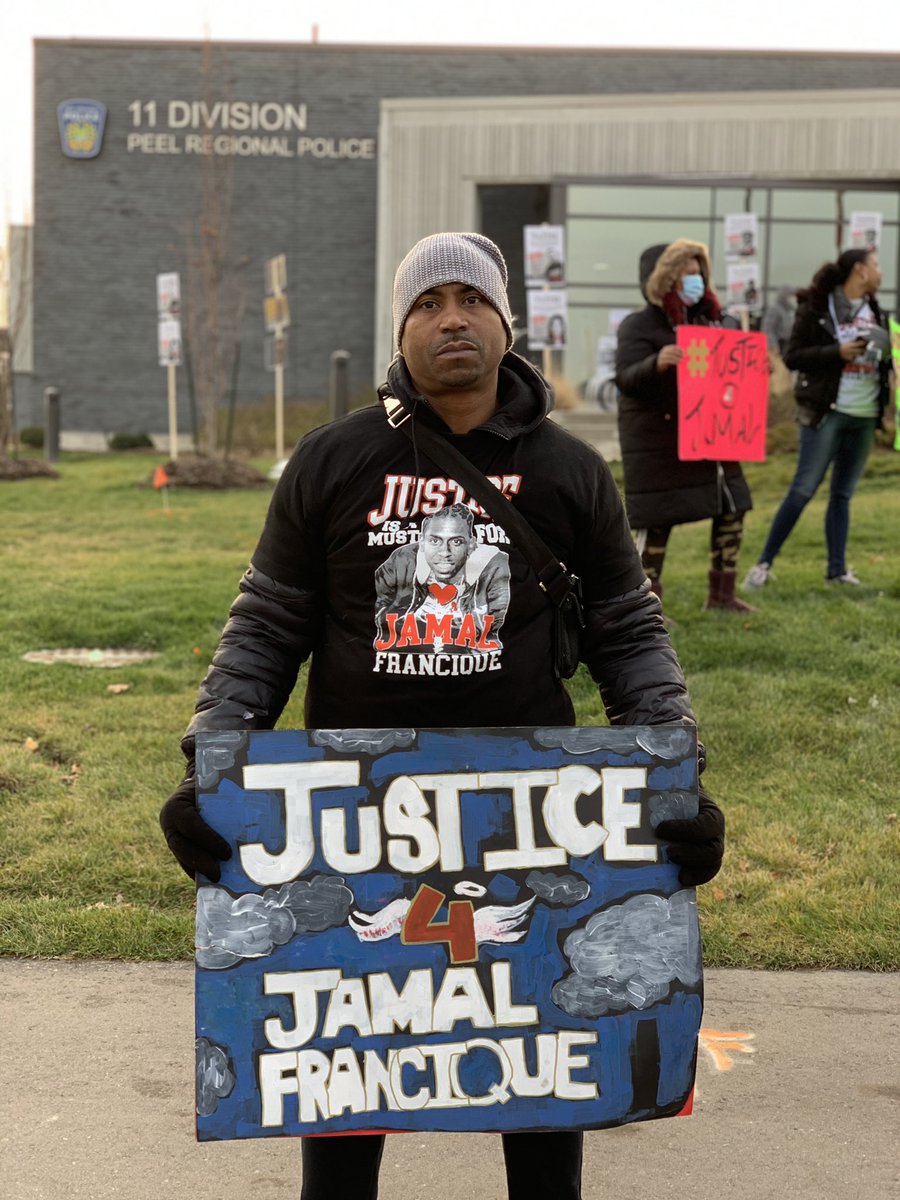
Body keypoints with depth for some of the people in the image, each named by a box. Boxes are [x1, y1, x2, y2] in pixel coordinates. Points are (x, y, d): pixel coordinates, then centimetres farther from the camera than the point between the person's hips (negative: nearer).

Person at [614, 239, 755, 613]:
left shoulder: (704, 320, 12)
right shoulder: (639, 326, -11)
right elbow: (626, 379, -23)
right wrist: (656, 363, -42)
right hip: (657, 440, -8)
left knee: (731, 510, 10)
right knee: (657, 522, -5)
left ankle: (722, 593, 24)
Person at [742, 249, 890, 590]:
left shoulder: (875, 311, 13)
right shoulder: (817, 308, -7)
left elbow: (884, 353, 22)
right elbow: (792, 356, -10)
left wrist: (887, 356, 0)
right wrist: (838, 352, -20)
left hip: (865, 417, 6)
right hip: (827, 413, -6)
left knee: (843, 494, 10)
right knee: (803, 490, -7)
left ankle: (837, 568, 14)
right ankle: (764, 564, 0)